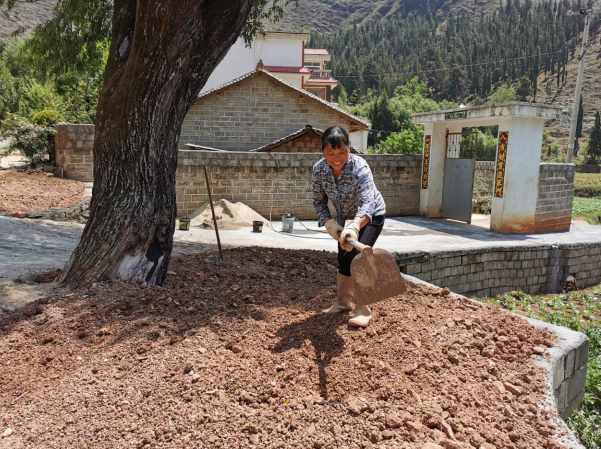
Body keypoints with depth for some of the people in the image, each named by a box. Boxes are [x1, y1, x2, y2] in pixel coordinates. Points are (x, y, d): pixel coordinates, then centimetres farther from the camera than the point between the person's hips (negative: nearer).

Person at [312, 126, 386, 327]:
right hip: (345, 218, 5)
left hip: (370, 216, -5)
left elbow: (367, 202, -49)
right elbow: (318, 201, -8)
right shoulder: (318, 169, -20)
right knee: (343, 259, 10)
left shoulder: (359, 168, -35)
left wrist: (354, 227, -66)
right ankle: (343, 302, 30)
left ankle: (363, 310, -8)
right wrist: (329, 223, -24)